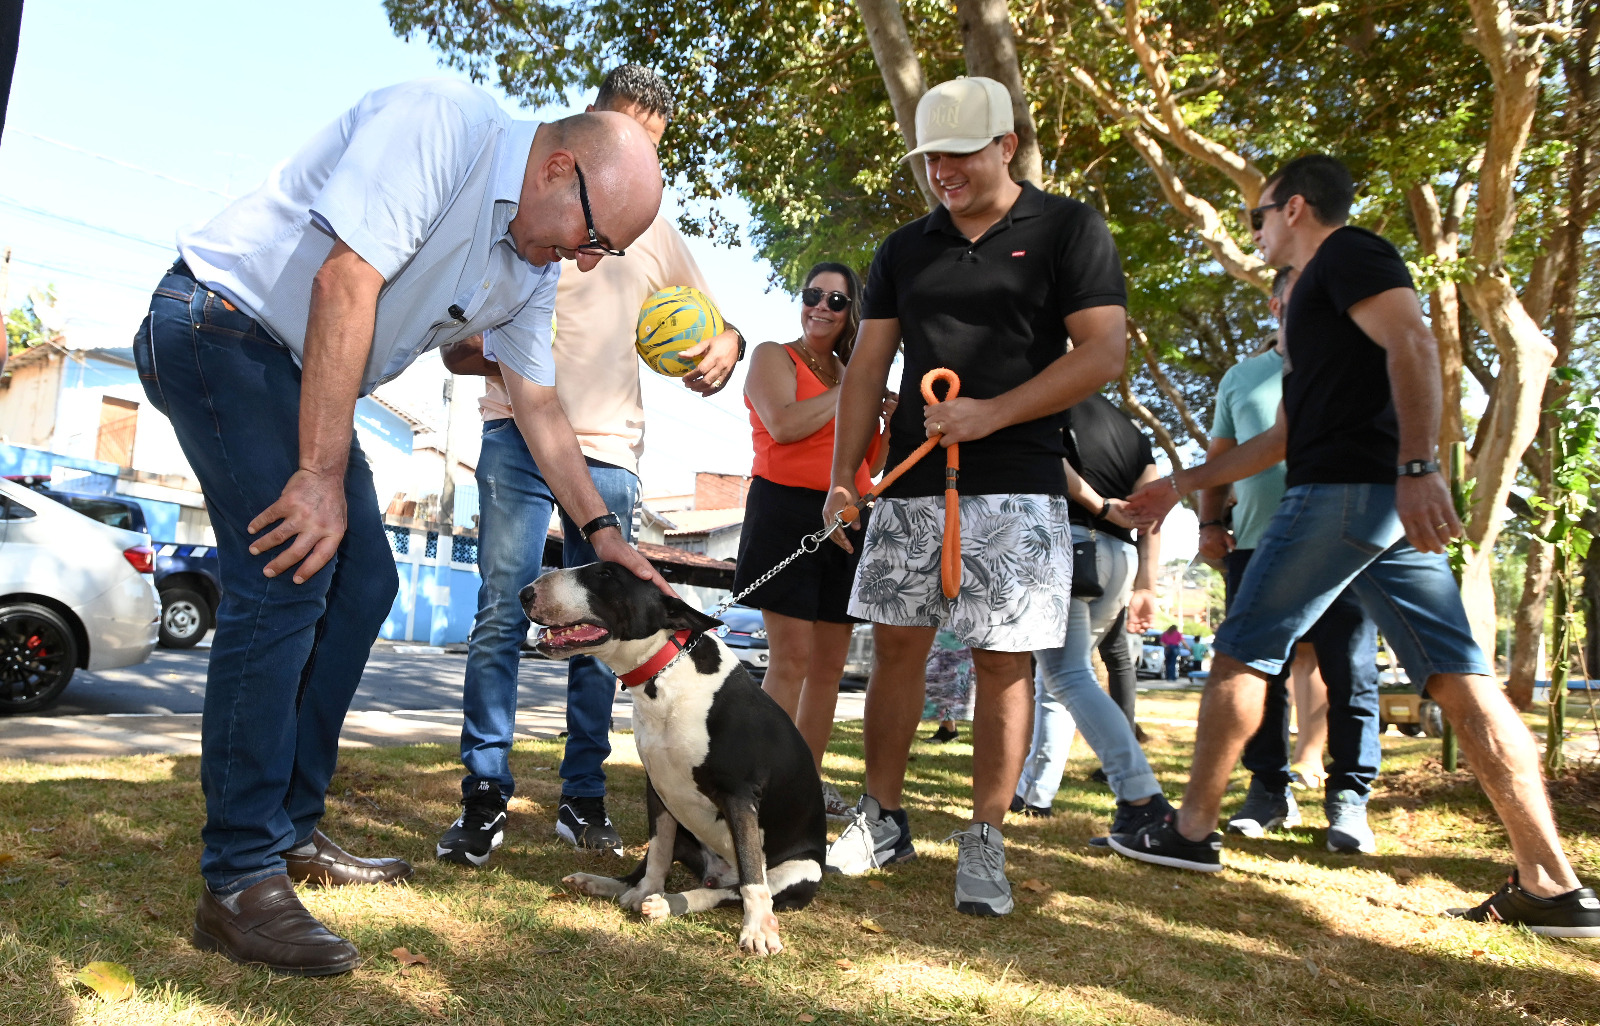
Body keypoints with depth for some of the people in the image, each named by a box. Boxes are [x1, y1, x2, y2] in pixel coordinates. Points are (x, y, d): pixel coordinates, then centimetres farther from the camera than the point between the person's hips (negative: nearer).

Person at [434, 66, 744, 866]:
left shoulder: (654, 232, 17)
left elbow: (714, 317, 25)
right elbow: (456, 344, 6)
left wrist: (723, 346, 0)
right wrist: (495, 356, -18)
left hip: (610, 452, 3)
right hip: (521, 435, -3)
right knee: (502, 613, -9)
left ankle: (584, 799, 13)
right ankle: (484, 796, 0)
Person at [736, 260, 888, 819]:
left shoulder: (850, 376, 22)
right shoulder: (773, 356, 5)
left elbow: (868, 465, 22)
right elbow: (782, 425, -15)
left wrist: (889, 418, 5)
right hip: (788, 508, -6)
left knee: (830, 663, 6)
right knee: (792, 658, -12)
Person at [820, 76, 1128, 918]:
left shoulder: (1068, 230, 2)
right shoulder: (905, 249, 14)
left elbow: (1104, 353, -7)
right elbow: (866, 369, 12)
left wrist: (991, 413, -15)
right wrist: (842, 477, 2)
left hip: (1016, 484, -4)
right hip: (911, 480, 4)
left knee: (1003, 659, -1)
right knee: (896, 646, 6)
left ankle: (984, 842, 9)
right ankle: (883, 819, 19)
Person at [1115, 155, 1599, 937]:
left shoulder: (1347, 254, 2)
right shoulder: (1317, 299, 30)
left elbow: (1413, 343, -16)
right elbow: (1280, 439, 32)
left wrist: (1417, 467, -28)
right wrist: (1181, 483, 34)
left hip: (1348, 490, -9)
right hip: (1383, 501, 9)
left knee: (1240, 653, -1)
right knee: (1461, 681, 1)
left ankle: (1193, 830, 7)